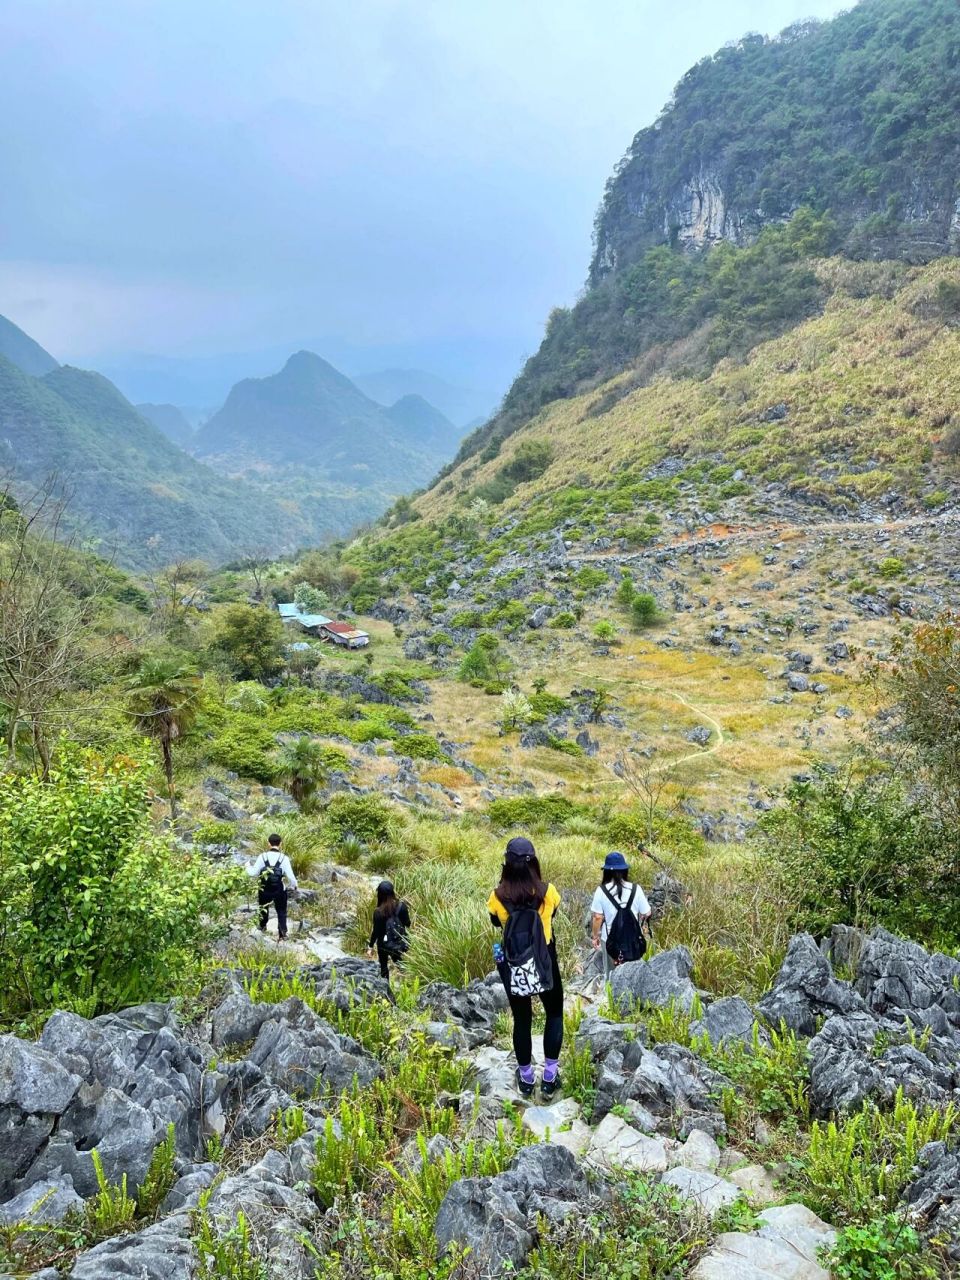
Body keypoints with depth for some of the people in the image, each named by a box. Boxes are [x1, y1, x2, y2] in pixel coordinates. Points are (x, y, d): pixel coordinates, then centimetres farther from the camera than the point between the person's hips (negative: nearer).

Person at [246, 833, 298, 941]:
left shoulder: (262, 857, -13)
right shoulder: (284, 858, -14)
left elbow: (253, 872, -10)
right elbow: (290, 876, -13)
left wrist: (248, 866, 11)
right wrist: (294, 886, 7)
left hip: (265, 890, 1)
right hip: (280, 891, -1)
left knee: (264, 908, 28)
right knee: (281, 912, 15)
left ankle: (263, 927, 48)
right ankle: (282, 935, 11)